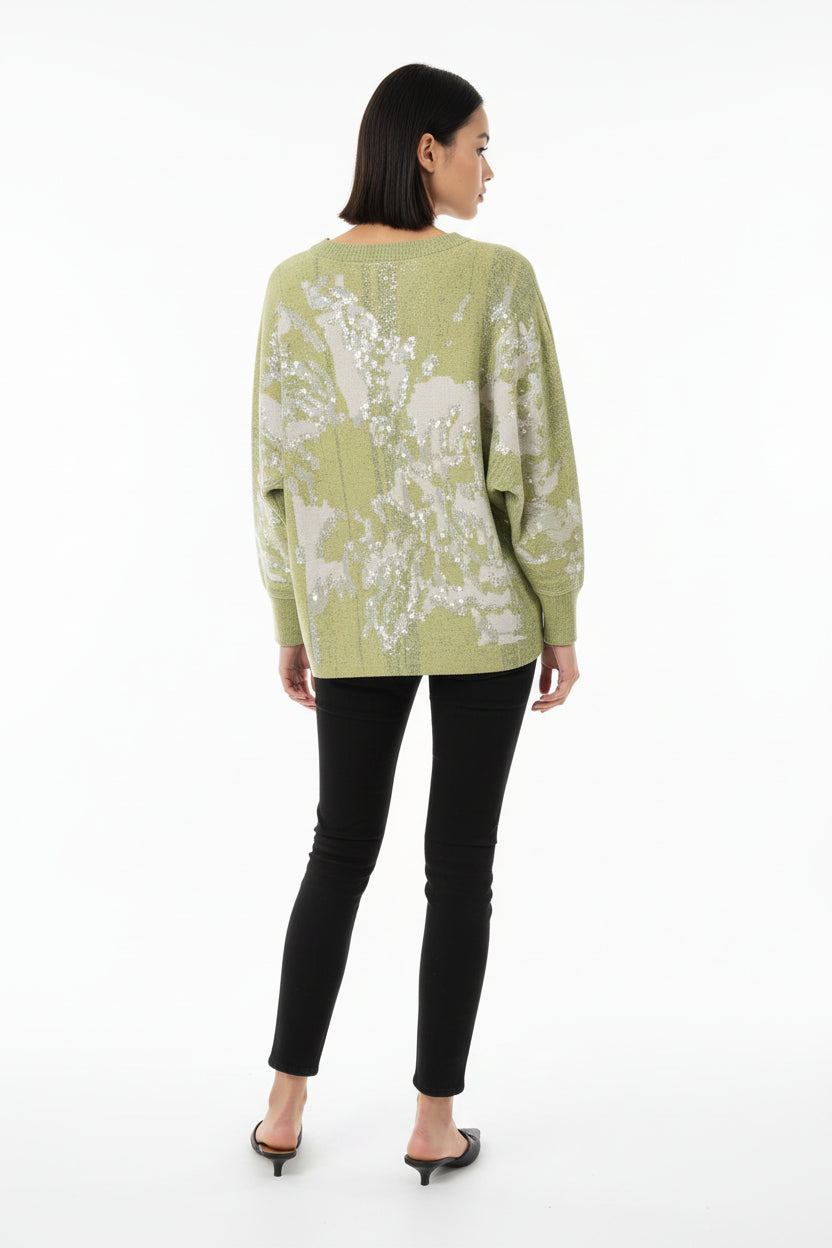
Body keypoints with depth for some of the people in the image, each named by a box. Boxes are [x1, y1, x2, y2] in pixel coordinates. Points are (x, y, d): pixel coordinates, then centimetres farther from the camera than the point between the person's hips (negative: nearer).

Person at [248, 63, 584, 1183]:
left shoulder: (298, 283, -2)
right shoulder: (499, 277, -10)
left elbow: (278, 467, -1)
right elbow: (536, 459, -11)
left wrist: (292, 622, 10)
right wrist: (562, 617, 0)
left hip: (356, 612, 3)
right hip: (482, 606, -2)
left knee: (341, 850, 16)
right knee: (462, 861, 9)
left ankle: (285, 1111, 21)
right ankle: (435, 1123, 18)